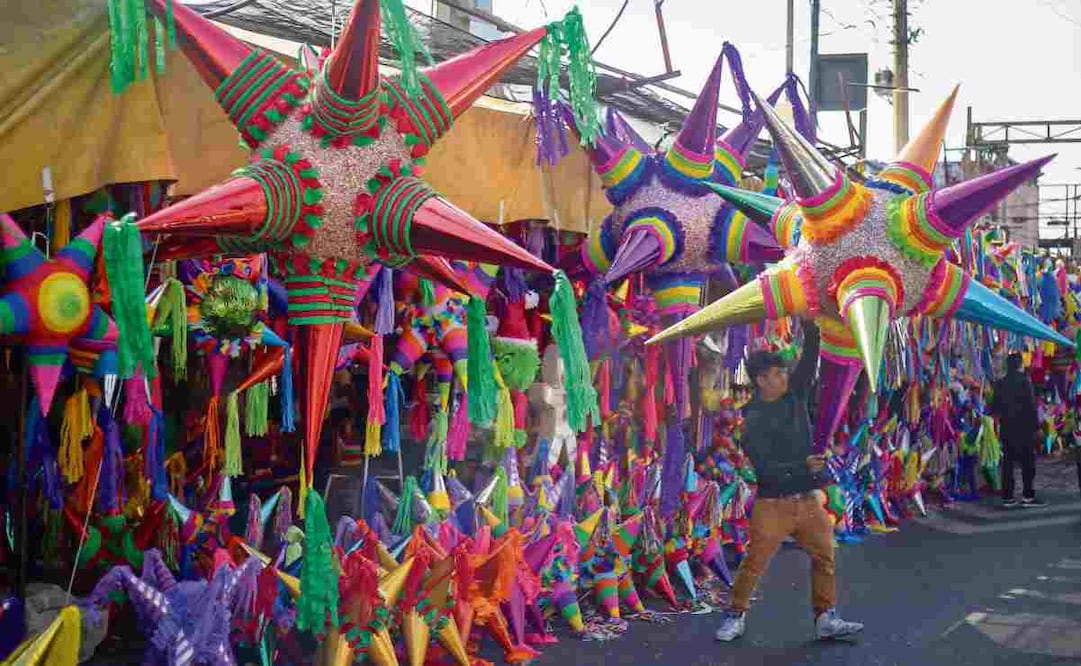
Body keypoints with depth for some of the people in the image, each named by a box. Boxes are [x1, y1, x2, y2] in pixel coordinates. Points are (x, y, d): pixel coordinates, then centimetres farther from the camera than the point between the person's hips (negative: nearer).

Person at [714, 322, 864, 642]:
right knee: (754, 562, 0)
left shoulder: (794, 395, 6)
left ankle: (826, 619, 15)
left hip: (809, 498, 6)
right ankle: (734, 617, 12)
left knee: (824, 557, 7)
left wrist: (809, 324, -10)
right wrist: (803, 466, -22)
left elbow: (810, 356, 1)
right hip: (773, 502, -6)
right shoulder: (753, 421, -10)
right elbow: (764, 468, -17)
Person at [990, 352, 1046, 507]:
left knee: (1008, 462, 7)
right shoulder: (1024, 381, -9)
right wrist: (1036, 426, -7)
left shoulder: (1000, 383, 7)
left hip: (1006, 429, 5)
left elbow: (994, 408, 9)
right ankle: (1028, 496, -3)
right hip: (1024, 428, -5)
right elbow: (1031, 406, -11)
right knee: (1028, 462, 0)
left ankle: (1007, 496, 7)